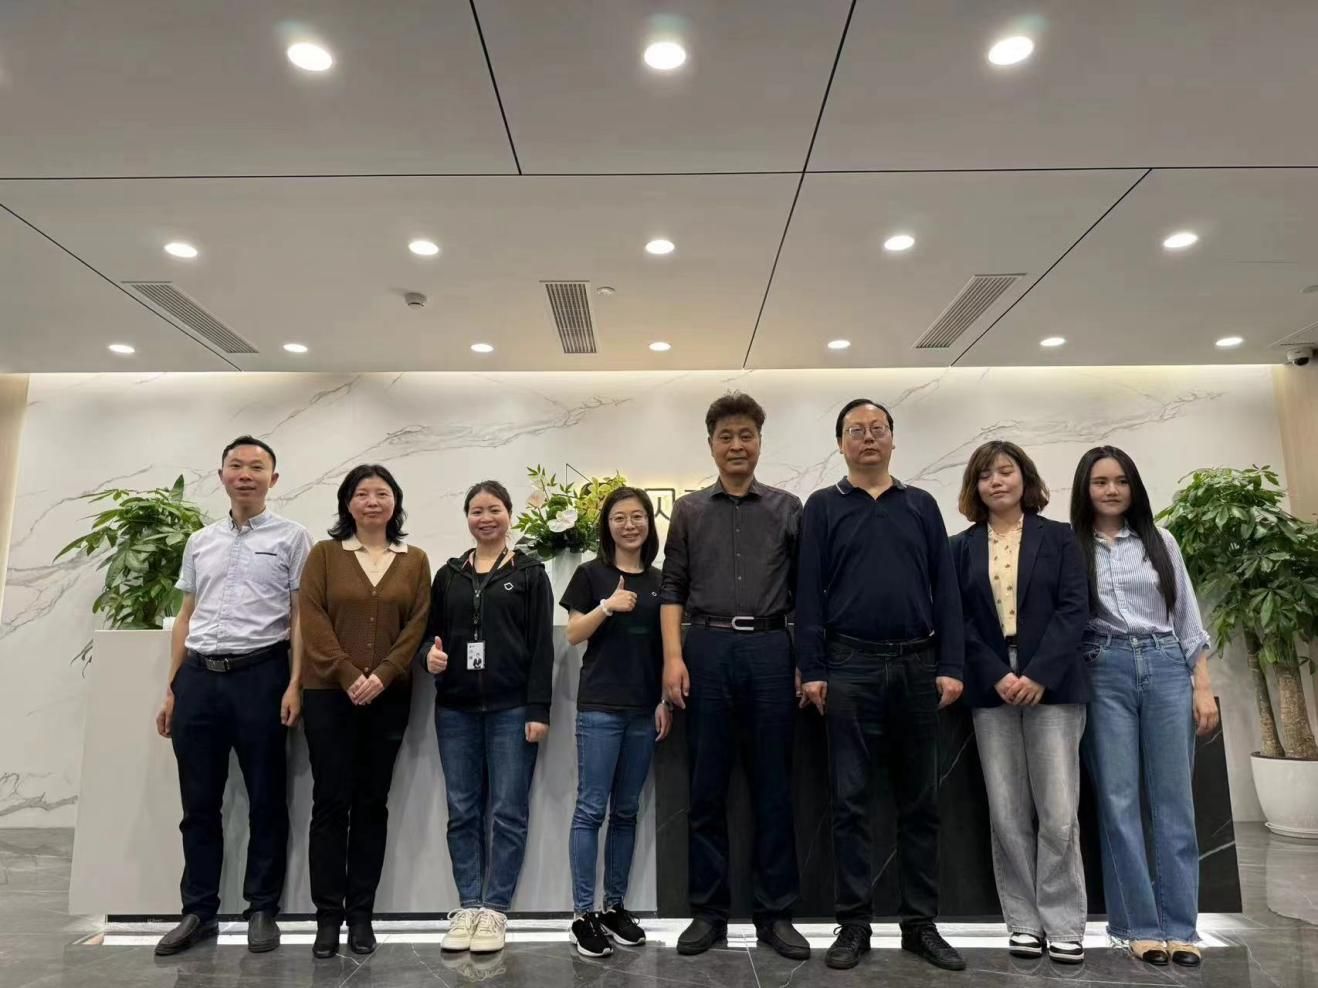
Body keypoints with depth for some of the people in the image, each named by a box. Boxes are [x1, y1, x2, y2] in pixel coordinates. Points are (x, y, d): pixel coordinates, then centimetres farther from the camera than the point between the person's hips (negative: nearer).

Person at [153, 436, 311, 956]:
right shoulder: (199, 542, 15)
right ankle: (198, 911, 24)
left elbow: (301, 616, -3)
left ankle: (262, 910, 18)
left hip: (259, 675, -4)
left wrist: (294, 685, -11)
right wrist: (171, 688, 13)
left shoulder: (292, 538, 1)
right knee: (199, 801, 11)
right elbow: (185, 618, 17)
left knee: (265, 799, 4)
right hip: (198, 677, 4)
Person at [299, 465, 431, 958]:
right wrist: (348, 676, -13)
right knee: (331, 801, 2)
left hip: (389, 697, 1)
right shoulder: (324, 553, 4)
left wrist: (381, 676, -12)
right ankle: (328, 915, 12)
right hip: (329, 694, -1)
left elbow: (418, 624, 0)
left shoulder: (415, 561, 7)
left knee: (372, 803, 7)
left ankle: (361, 913, 16)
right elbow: (312, 620, -4)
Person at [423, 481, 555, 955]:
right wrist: (431, 652, -9)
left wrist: (538, 709, -10)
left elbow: (541, 645, -4)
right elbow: (431, 631, 15)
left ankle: (495, 910, 14)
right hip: (456, 708, 4)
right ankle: (468, 906, 21)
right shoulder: (449, 574, 11)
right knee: (462, 811, 9)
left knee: (508, 812, 2)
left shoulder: (529, 572, 1)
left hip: (512, 708, -3)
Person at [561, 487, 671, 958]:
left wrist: (666, 700, 5)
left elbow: (666, 647, 11)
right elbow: (573, 634, -4)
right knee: (591, 808, -3)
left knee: (626, 811, 11)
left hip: (643, 708, 4)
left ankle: (615, 906, 22)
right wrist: (607, 607, -18)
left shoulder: (659, 581, 9)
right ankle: (583, 913, 6)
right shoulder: (591, 574, -1)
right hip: (599, 706, -4)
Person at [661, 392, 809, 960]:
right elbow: (672, 589, 6)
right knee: (707, 788, 7)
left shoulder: (788, 510, 9)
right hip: (707, 649, 0)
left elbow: (802, 591, 8)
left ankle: (775, 913, 20)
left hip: (770, 651, 0)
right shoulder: (689, 511, 10)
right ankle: (709, 910, 20)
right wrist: (673, 656, -5)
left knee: (773, 787, 7)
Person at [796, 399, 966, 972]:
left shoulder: (921, 506, 11)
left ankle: (921, 924, 22)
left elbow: (946, 588, 6)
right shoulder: (823, 507, 4)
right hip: (850, 666, -2)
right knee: (851, 800, 4)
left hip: (917, 665, 3)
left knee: (919, 801, 10)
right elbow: (809, 592, -1)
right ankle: (854, 924, 14)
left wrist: (951, 665, -3)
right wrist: (811, 669, -8)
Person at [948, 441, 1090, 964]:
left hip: (1052, 685, -1)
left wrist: (1039, 674, -13)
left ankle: (1063, 924, 11)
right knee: (1007, 814, 4)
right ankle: (1024, 921, 15)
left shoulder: (1058, 537, 7)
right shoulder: (962, 548, 9)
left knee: (1058, 813, -2)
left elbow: (1074, 609, -2)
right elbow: (958, 620, 3)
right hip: (991, 689, 1)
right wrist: (997, 676, -11)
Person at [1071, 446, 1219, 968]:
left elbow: (1187, 615, 10)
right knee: (1118, 799, 1)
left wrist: (1203, 686, 4)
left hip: (1166, 667, 2)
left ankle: (1180, 927, 13)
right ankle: (1141, 925, 10)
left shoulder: (1160, 541, 10)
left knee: (1173, 799, 4)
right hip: (1105, 672, -2)